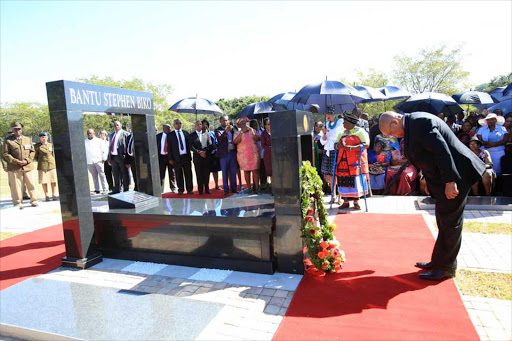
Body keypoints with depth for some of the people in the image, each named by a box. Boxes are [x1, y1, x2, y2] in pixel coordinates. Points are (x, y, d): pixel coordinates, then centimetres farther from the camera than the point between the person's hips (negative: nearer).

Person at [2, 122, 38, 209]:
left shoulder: (28, 139, 13)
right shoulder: (8, 140, 2)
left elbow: (32, 151, 12)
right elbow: (5, 154, -2)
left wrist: (27, 160, -5)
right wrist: (16, 161, -13)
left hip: (27, 166, 3)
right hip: (14, 167, -3)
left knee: (30, 184, 6)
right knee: (16, 185, 1)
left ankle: (33, 200, 15)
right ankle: (17, 203, 10)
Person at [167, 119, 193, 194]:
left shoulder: (185, 133, 11)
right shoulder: (170, 135, 3)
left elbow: (189, 144, 11)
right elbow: (169, 147, 2)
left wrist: (190, 155, 3)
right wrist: (170, 159, -4)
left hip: (186, 156, 2)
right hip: (177, 158, -2)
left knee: (188, 174, 4)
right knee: (179, 175, 4)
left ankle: (190, 189, 12)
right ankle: (180, 190, 14)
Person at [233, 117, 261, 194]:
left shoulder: (253, 131, 12)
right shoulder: (237, 133, 7)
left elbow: (258, 139, -2)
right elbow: (235, 141, -11)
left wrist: (252, 133, -16)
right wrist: (242, 132, -18)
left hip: (254, 154, 0)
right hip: (243, 155, 0)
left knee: (255, 170, -5)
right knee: (246, 171, 1)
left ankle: (257, 187, -1)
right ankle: (249, 187, 9)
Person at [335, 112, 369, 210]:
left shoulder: (360, 131, 1)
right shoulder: (342, 133, 19)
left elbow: (366, 144, -10)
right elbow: (336, 145, 17)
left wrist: (351, 148, -21)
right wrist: (338, 145, -9)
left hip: (356, 161, -5)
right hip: (343, 161, 5)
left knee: (355, 181, -4)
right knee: (344, 181, 1)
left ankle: (356, 202, 5)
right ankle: (346, 202, 10)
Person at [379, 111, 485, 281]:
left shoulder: (419, 122, -22)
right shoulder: (413, 123, 10)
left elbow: (442, 150, -27)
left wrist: (450, 182, -26)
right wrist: (428, 180, 18)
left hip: (455, 175, -11)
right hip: (445, 177, 11)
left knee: (449, 222, -1)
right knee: (444, 221, 17)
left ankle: (445, 267, 11)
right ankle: (439, 261, 30)